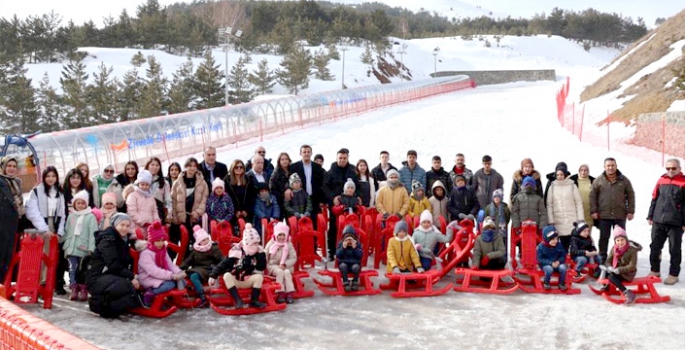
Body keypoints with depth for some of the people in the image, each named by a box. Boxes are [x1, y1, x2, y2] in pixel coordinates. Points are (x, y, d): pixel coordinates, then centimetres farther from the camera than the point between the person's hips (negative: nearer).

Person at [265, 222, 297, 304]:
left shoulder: (289, 245, 2)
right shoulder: (271, 244, 1)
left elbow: (293, 258, -2)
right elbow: (264, 256, 5)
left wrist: (284, 264, -16)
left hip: (285, 266, 1)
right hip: (273, 265, -1)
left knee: (287, 272, -31)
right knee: (280, 272, -32)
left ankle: (289, 293, -29)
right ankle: (280, 293, -30)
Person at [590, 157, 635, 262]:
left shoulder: (624, 180, 3)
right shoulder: (599, 180, 1)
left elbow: (631, 195, 6)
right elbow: (592, 196, 3)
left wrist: (630, 211, 0)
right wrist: (593, 211, -3)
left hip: (620, 215, 0)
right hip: (603, 215, 0)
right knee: (604, 238, 8)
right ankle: (602, 259, 18)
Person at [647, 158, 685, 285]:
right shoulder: (661, 180, 8)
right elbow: (654, 199, 14)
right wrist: (650, 216, 12)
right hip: (658, 221, 5)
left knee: (674, 250, 5)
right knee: (655, 247, 11)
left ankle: (673, 274, 15)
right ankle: (655, 270, 25)